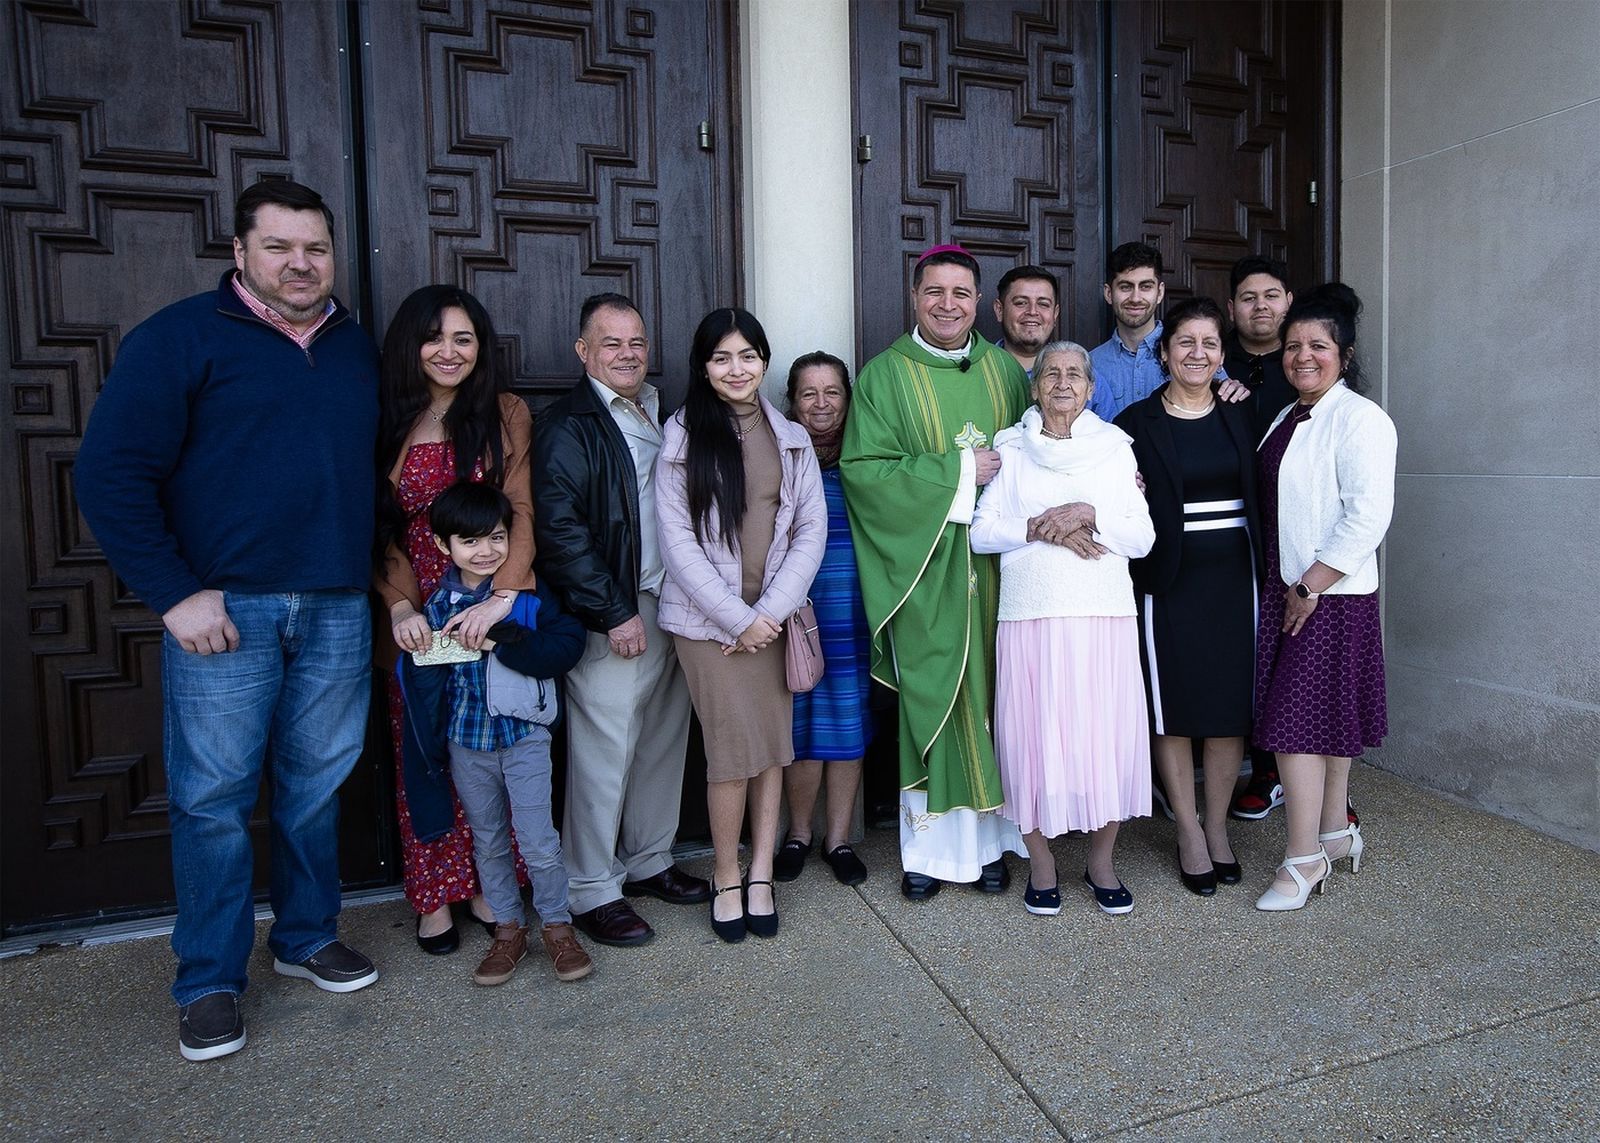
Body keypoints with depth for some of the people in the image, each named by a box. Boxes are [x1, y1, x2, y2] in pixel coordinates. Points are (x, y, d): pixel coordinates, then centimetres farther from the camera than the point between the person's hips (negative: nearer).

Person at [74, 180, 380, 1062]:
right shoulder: (181, 337, -2)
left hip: (338, 609, 4)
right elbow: (110, 473, -6)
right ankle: (209, 982, 19)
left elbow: (379, 469, 17)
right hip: (224, 607, -4)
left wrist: (375, 579, 7)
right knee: (213, 796, 4)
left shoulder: (357, 348, 12)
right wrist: (175, 594, -11)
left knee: (316, 783, 12)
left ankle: (307, 937, 31)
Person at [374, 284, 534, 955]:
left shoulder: (506, 414, 1)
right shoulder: (388, 423, 6)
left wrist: (504, 595, -21)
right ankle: (434, 896, 20)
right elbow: (379, 531, 3)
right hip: (415, 619, 1)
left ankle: (489, 887, 20)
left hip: (494, 615, -1)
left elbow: (522, 511, -8)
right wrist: (401, 606, -12)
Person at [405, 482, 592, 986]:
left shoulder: (530, 594, -8)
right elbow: (421, 675, 3)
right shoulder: (437, 606, 1)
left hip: (524, 735, -3)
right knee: (488, 842, 14)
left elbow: (567, 644, -19)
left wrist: (503, 637, -27)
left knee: (539, 840, -3)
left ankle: (557, 925, 19)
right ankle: (508, 929, 30)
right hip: (466, 741, 3)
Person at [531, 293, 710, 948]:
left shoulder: (661, 416, 16)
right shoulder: (568, 426, -7)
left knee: (665, 741, 13)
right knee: (605, 752, -2)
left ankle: (648, 862, 30)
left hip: (670, 606, 7)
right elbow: (559, 530, -15)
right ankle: (592, 891, 13)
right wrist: (616, 613, -15)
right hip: (612, 616, -7)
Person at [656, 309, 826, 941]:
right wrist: (737, 619, -10)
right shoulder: (682, 435, -1)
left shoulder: (791, 438, 9)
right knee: (735, 747, -7)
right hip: (708, 619, -3)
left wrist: (770, 611, -7)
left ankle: (761, 875, 18)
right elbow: (677, 540, -6)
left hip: (774, 617, 3)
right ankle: (727, 876, 13)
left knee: (773, 745, 5)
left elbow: (811, 530, 4)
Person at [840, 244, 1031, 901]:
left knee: (992, 690, 6)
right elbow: (861, 469, -9)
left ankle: (990, 836, 19)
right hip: (924, 564, -3)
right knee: (932, 696, 0)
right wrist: (958, 471, -12)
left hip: (995, 560, 3)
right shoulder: (884, 375, 0)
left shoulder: (1003, 369, 12)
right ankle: (930, 846, 12)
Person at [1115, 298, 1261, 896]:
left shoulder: (1240, 417, 9)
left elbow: (1260, 498, 9)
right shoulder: (1136, 423, -1)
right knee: (1173, 710, 3)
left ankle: (1218, 826, 24)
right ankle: (1188, 832, 18)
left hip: (1234, 578, 3)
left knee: (1231, 705, 7)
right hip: (1169, 583, -3)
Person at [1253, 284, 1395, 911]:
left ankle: (1304, 859, 2)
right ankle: (1337, 833, 28)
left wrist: (1313, 586, -18)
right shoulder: (1287, 418, 14)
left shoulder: (1360, 418, -12)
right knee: (1326, 721, 15)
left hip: (1331, 595, -8)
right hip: (1286, 589, 8)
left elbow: (1368, 515, -18)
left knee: (1297, 718, -7)